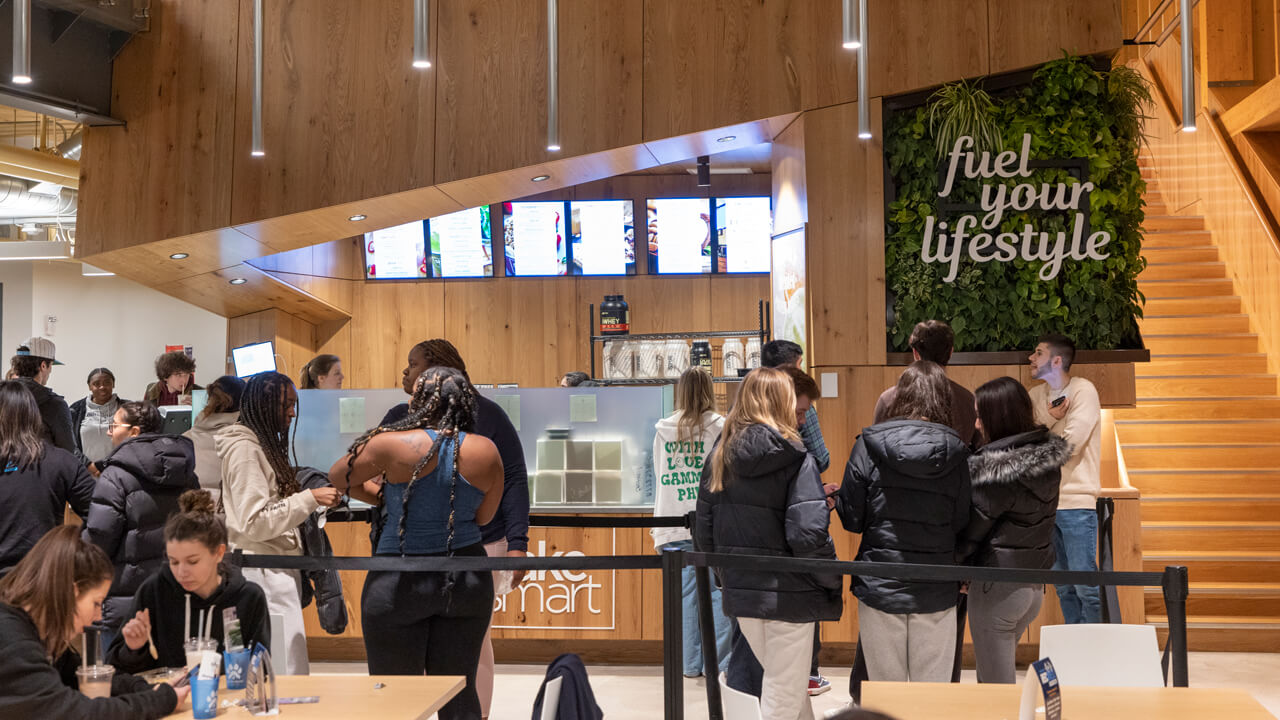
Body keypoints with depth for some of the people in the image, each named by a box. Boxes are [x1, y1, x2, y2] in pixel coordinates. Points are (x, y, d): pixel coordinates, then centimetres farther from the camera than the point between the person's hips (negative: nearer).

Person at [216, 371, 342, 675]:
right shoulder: (244, 449, -11)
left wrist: (313, 501, 12)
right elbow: (254, 522, -17)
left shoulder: (265, 445, 18)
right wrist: (309, 499, -18)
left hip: (278, 569, 10)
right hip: (263, 572, -10)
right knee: (287, 670, -12)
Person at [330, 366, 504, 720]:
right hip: (467, 580, 3)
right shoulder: (487, 452, -5)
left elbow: (337, 478, 1)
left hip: (401, 583, -3)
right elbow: (484, 516, 7)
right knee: (460, 691, 12)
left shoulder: (394, 445, -13)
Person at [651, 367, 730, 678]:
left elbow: (660, 478, 12)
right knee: (718, 592, 3)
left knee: (685, 593, 7)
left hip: (675, 525, 3)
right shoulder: (721, 428, -3)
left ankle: (691, 663, 13)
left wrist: (658, 527, 19)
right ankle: (719, 663, 4)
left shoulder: (664, 432, 6)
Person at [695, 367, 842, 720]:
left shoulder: (720, 457, 3)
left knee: (782, 681, 23)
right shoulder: (795, 460, -13)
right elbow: (808, 535, -22)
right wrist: (833, 582, -7)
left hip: (740, 592, 5)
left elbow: (704, 532, 5)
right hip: (788, 595, -5)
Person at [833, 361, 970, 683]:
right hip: (937, 594, 1)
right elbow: (963, 524, -4)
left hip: (880, 587, -1)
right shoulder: (955, 453, -5)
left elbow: (851, 519, -5)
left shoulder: (869, 445, -8)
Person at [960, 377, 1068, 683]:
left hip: (998, 589, -8)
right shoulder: (1047, 459, 1)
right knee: (990, 673, 24)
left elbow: (969, 533, -15)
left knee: (996, 684, 6)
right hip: (1033, 586, 8)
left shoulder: (997, 473, -22)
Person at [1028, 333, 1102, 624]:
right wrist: (1048, 419, -13)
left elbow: (1070, 444, -16)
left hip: (1076, 503, -6)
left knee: (1086, 585, -3)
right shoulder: (1035, 395, 12)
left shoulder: (1083, 391, -7)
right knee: (1062, 585, 13)